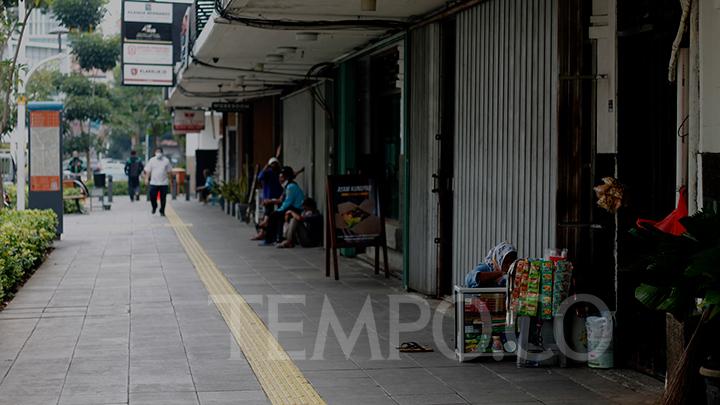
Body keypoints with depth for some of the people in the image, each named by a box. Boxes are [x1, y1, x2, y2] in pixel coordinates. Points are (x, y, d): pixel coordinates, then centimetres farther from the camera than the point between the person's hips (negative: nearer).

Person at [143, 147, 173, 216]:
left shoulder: (166, 160, 5)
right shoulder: (152, 160, 5)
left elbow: (169, 171, 10)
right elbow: (148, 171, 5)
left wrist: (169, 179, 7)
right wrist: (146, 178, -3)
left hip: (164, 183, 0)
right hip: (153, 182, 0)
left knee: (163, 198, 2)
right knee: (152, 197, -3)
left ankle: (162, 211, 16)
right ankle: (154, 207, 26)